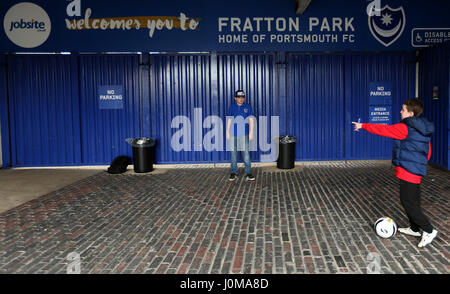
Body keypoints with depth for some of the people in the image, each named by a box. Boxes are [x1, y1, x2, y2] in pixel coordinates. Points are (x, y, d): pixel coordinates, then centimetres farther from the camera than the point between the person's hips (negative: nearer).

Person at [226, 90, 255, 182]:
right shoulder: (231, 107, 6)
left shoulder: (248, 107, 4)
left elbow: (251, 120, 3)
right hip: (233, 134, 1)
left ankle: (248, 173, 0)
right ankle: (234, 172, 15)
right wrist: (227, 132, 7)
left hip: (244, 134, -1)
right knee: (233, 152, 6)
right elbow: (229, 120, 10)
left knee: (246, 153, -4)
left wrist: (251, 132, -3)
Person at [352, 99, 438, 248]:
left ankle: (429, 230, -3)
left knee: (408, 202, -5)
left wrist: (363, 126, -3)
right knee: (412, 201, 19)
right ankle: (414, 228, 29)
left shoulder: (404, 128, -15)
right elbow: (428, 151, 17)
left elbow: (384, 129, -13)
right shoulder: (423, 129, 12)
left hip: (408, 170, -9)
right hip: (418, 170, 9)